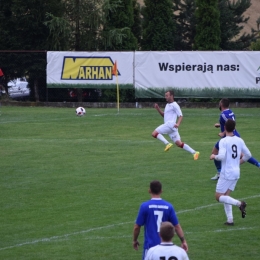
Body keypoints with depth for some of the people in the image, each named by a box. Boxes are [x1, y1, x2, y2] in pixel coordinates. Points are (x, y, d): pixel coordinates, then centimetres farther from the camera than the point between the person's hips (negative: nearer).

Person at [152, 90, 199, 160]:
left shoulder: (174, 105, -5)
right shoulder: (168, 105, 24)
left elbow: (181, 116, -11)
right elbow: (164, 115, 32)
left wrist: (178, 124, -28)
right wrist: (158, 109, 18)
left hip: (170, 124, -9)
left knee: (154, 133, -14)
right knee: (179, 143, 4)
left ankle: (167, 144, -23)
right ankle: (194, 152, 2)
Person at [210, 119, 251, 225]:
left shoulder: (223, 141, -14)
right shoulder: (239, 140, 4)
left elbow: (222, 156, -24)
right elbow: (248, 155, 8)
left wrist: (214, 156, -4)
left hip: (226, 173, -7)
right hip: (236, 172, 7)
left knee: (219, 196, 1)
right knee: (226, 196, 16)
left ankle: (239, 203, -19)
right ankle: (230, 220, 8)